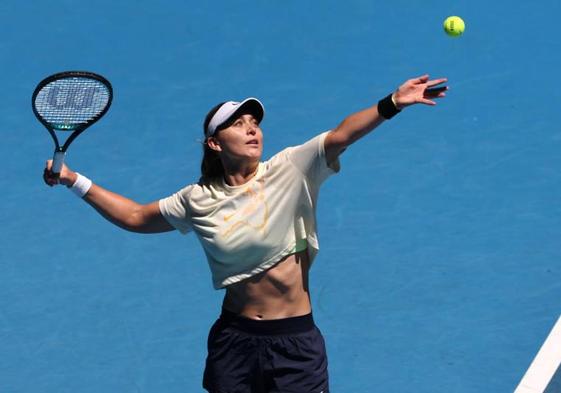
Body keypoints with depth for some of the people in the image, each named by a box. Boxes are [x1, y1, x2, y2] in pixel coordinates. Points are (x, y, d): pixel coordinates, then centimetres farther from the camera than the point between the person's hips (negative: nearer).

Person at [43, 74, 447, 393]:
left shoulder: (290, 170, -5)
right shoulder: (198, 200, 3)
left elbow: (340, 136, -21)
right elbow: (135, 216, 16)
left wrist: (391, 104, -35)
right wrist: (75, 181, 12)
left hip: (295, 339, -2)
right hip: (235, 338, 2)